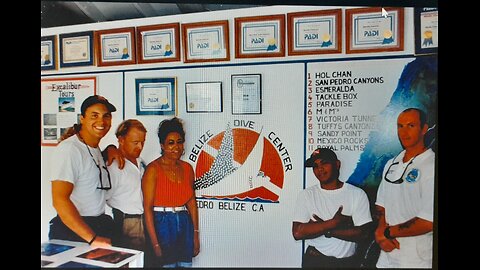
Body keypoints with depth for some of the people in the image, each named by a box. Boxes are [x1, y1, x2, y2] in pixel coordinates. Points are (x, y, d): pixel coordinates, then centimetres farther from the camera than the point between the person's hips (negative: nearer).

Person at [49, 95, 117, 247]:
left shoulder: (95, 148, 10)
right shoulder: (69, 149, -17)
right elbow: (60, 200, -25)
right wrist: (93, 238, -26)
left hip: (99, 225, 8)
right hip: (72, 230, -8)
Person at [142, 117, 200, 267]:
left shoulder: (187, 168, 6)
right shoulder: (153, 169, -10)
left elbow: (192, 202, 10)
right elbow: (148, 207, -12)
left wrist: (196, 235, 9)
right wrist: (155, 243, -14)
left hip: (185, 225, 5)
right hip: (162, 225, -5)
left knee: (185, 264, 12)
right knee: (166, 264, 6)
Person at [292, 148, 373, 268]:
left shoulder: (357, 194, -5)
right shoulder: (306, 195, -5)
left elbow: (363, 233, -13)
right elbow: (297, 232, -15)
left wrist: (328, 231, -19)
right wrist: (334, 223, -18)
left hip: (348, 261, 1)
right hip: (314, 260, 0)